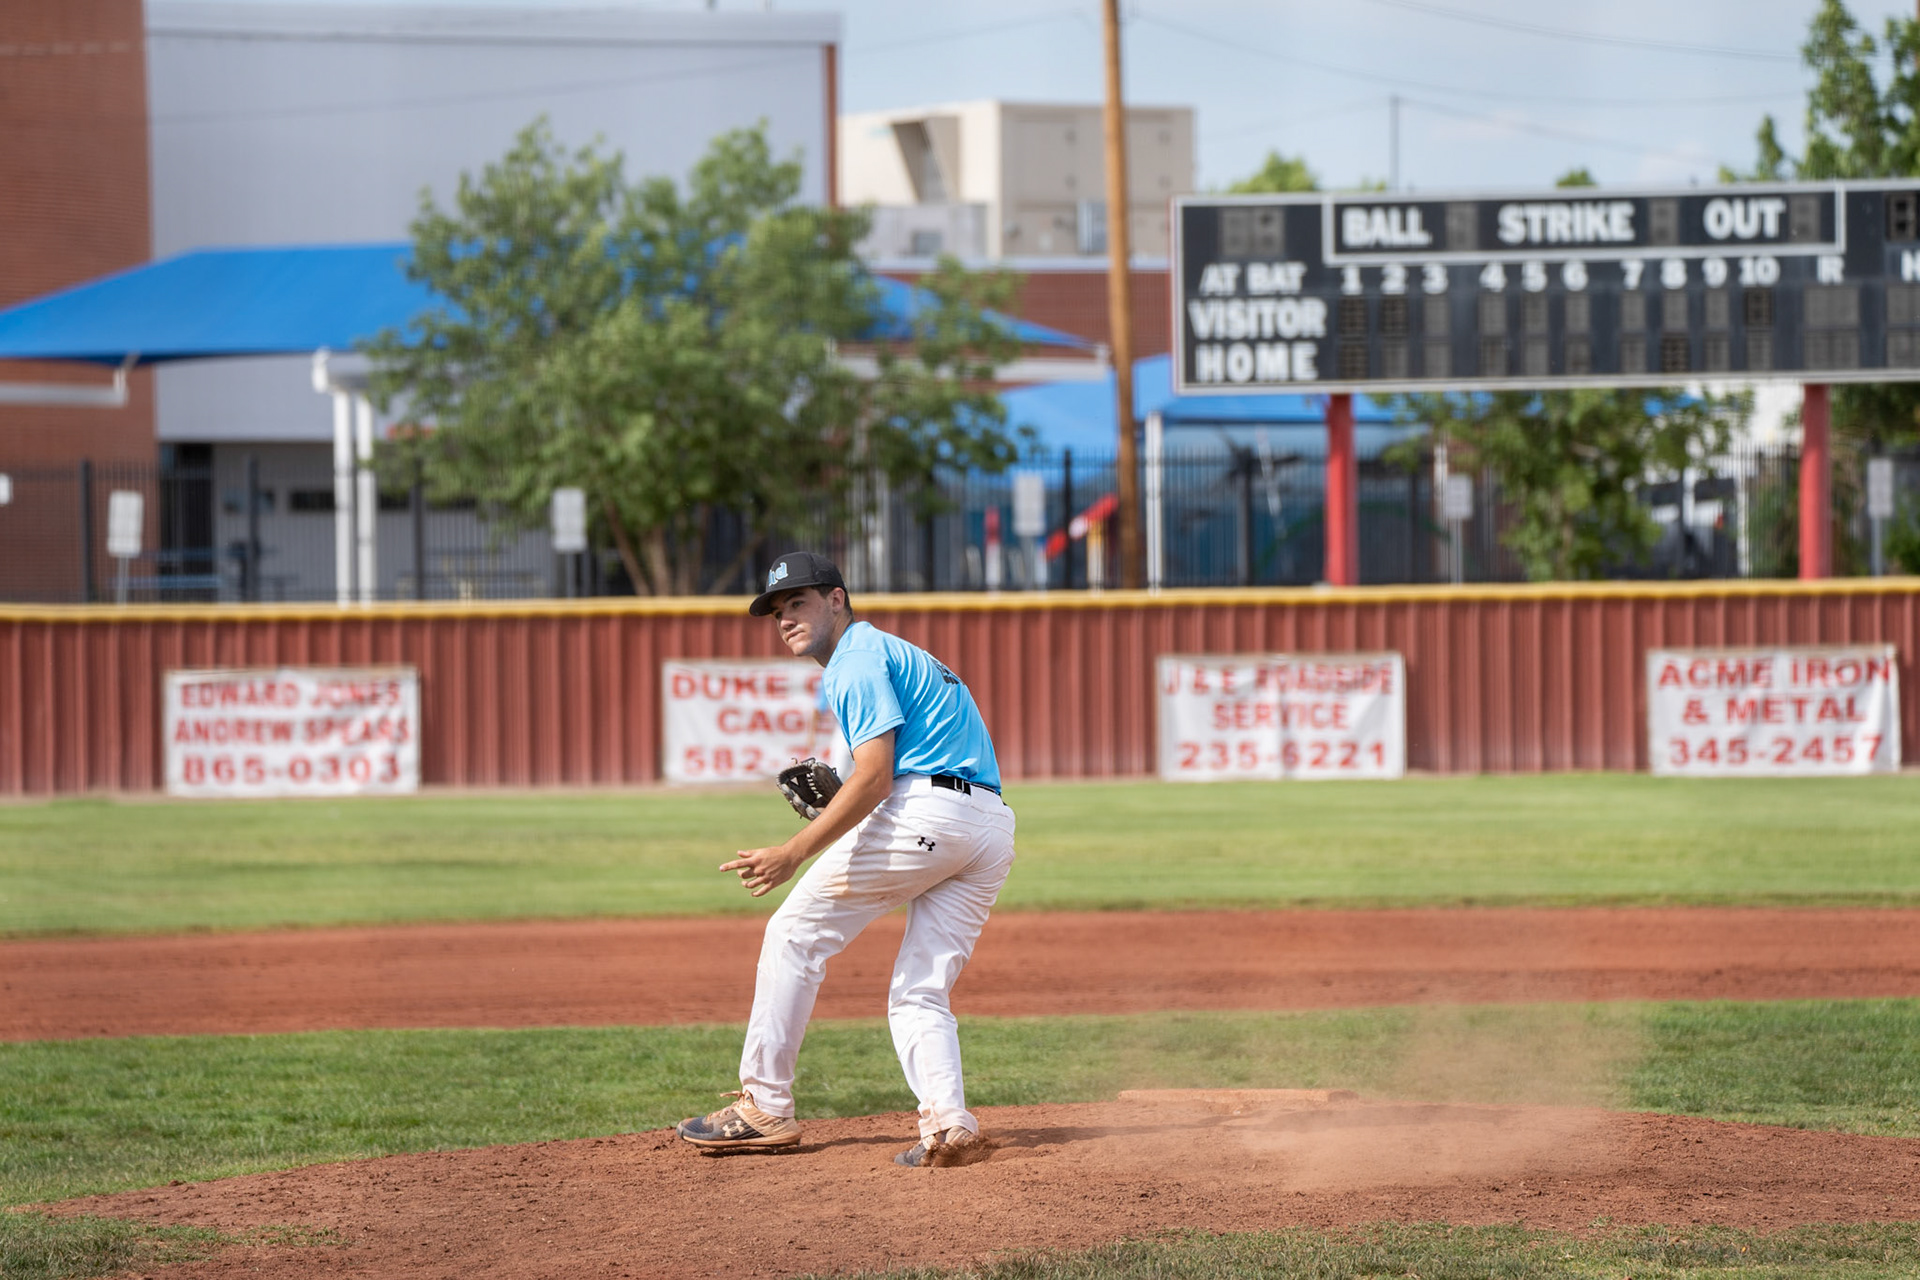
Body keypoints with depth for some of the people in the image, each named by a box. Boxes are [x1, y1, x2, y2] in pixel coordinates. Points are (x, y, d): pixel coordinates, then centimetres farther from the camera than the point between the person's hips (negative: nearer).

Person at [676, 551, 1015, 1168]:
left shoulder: (859, 660, -2)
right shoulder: (898, 654, 29)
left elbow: (875, 776, -14)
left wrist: (794, 853, -18)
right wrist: (839, 806, 17)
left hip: (923, 813, -9)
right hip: (994, 830, 9)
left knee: (796, 935, 3)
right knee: (919, 995, 10)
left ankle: (766, 1107, 5)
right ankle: (948, 1125, -13)